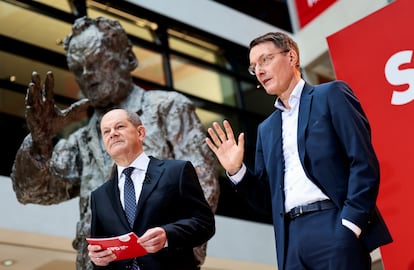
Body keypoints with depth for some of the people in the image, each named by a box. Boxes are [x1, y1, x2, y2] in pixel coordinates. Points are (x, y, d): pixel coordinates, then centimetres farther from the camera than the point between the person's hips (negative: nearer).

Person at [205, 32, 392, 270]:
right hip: (292, 238, 5)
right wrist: (236, 170, 4)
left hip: (335, 227, -5)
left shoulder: (331, 95, 5)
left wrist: (350, 224, -15)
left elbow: (364, 163, -5)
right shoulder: (267, 128, 22)